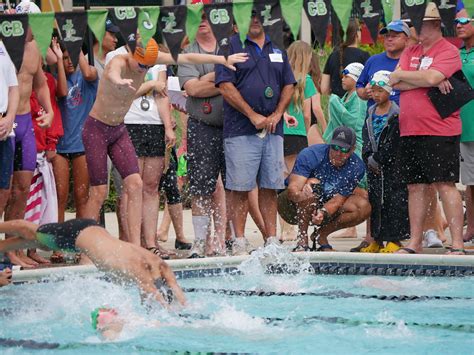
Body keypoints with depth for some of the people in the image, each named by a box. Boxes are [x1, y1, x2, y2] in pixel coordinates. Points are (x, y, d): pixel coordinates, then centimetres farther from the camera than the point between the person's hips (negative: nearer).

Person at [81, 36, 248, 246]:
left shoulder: (151, 59, -6)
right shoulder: (118, 62, -25)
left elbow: (187, 58, 0)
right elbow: (112, 73, -50)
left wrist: (223, 60, 1)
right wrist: (120, 81, -74)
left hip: (119, 129, 7)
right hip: (96, 128, -7)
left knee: (134, 183, -7)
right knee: (99, 192, -7)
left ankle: (135, 245, -8)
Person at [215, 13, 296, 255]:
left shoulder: (277, 49, 16)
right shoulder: (231, 46, 0)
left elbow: (288, 85, 16)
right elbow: (225, 87, -8)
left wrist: (277, 115, 0)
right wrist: (253, 116, -11)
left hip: (273, 129, 5)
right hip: (241, 131, -5)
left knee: (270, 187, 5)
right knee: (240, 188, -4)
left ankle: (272, 240, 8)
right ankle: (239, 242, -1)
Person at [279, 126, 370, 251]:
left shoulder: (357, 167, -13)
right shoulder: (310, 155, -24)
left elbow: (337, 200, -17)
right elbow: (292, 188, -34)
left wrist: (323, 213, -39)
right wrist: (301, 196, -59)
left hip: (327, 208, 4)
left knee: (364, 207, -17)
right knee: (313, 183, -36)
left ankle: (321, 235, -4)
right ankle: (302, 240, -29)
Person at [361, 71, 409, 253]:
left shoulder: (396, 114, -9)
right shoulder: (371, 113, 12)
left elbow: (392, 143, -14)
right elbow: (366, 137, 7)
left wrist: (378, 159, -14)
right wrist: (369, 157, -7)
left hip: (392, 166, -7)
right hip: (374, 167, 7)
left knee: (394, 201, -6)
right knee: (374, 200, 8)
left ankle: (394, 240, -4)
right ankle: (377, 240, 13)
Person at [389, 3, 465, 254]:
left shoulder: (448, 51, -4)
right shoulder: (410, 52, 16)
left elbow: (431, 77, -20)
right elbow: (394, 83, 2)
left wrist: (401, 75, -5)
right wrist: (427, 81, -11)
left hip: (440, 131, -6)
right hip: (410, 132, 6)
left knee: (445, 184, -8)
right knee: (415, 186, 8)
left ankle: (457, 244, -7)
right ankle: (414, 243, 13)